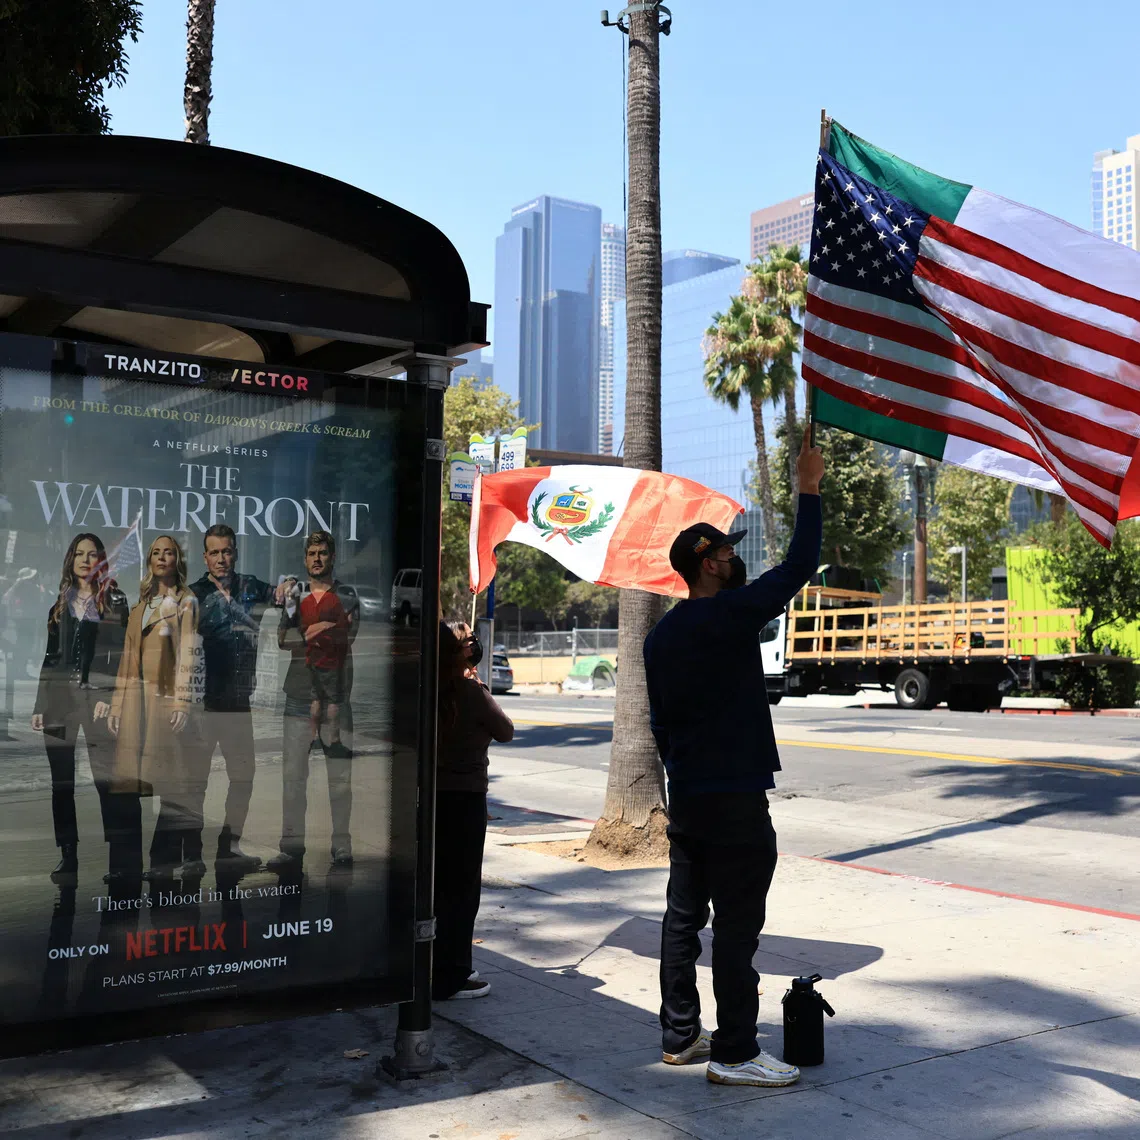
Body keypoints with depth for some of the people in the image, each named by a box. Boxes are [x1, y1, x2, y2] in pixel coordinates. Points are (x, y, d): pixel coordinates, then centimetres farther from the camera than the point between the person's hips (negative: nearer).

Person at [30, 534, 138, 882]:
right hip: (59, 697, 4)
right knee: (61, 781, 4)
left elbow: (123, 652, -1)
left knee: (108, 779, -9)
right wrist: (39, 705, 12)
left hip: (98, 696, -4)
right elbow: (50, 657, 16)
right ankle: (68, 857, 11)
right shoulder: (60, 604, 15)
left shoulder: (114, 601, 4)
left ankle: (124, 860, -6)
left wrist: (112, 696, -12)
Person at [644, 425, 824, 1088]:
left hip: (686, 797, 8)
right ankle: (735, 1052, 2)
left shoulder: (663, 635, 11)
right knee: (737, 925, -3)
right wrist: (810, 492, -2)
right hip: (736, 798, -8)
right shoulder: (733, 612, -13)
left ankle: (680, 1035, 21)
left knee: (685, 915, 13)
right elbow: (800, 565, -10)